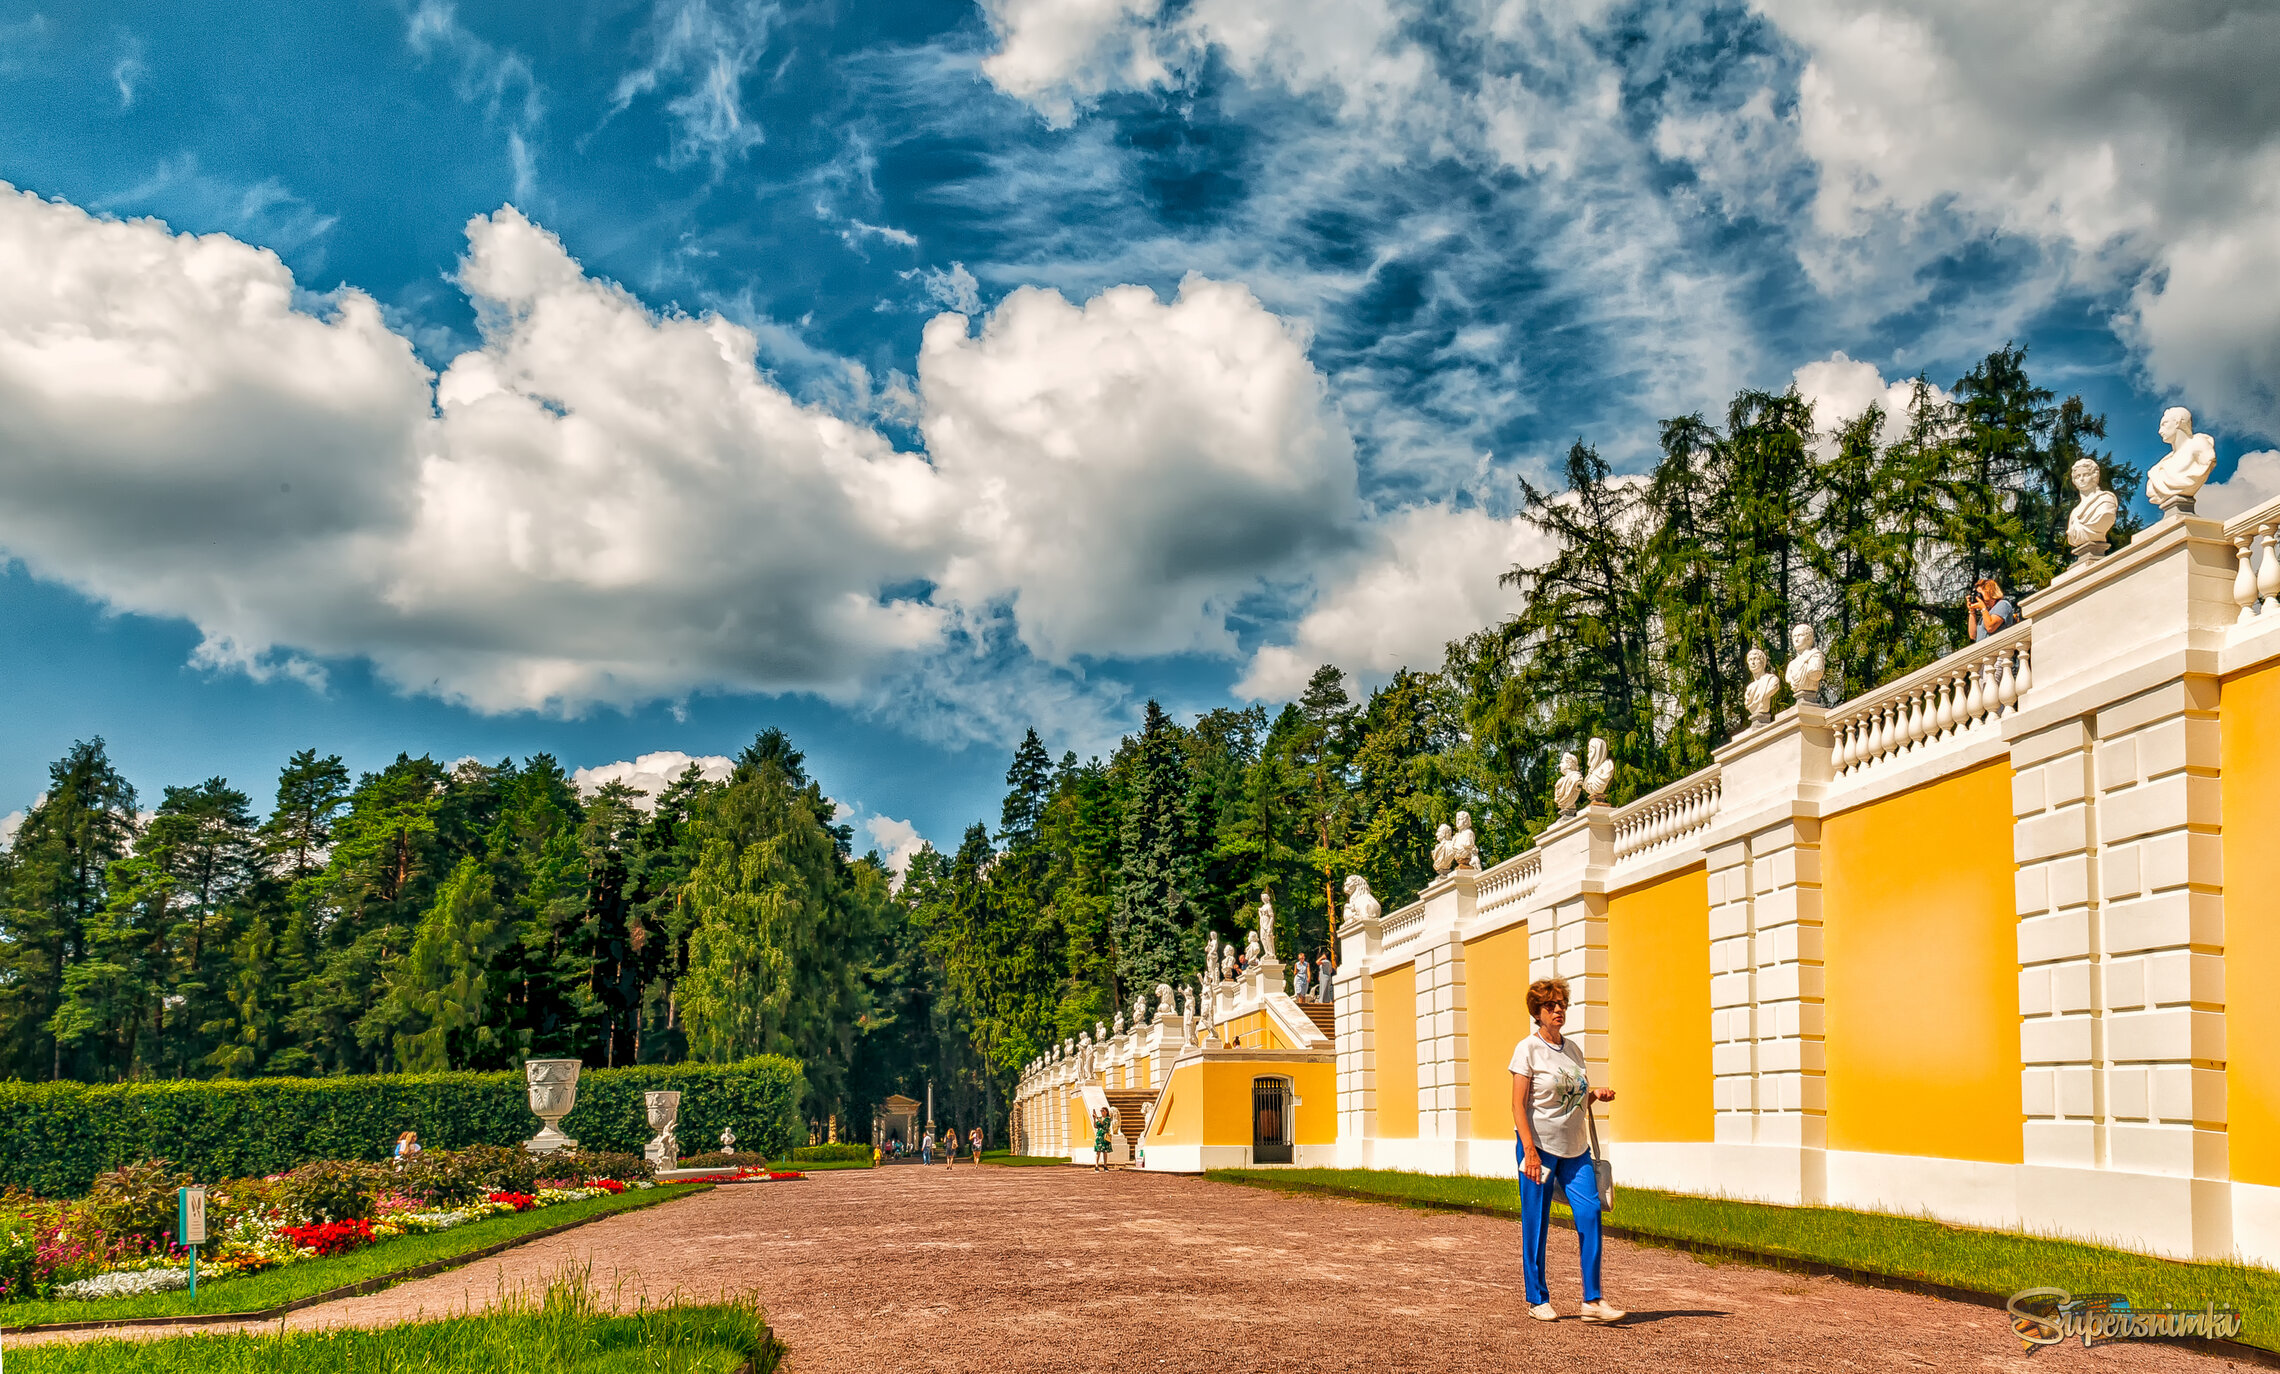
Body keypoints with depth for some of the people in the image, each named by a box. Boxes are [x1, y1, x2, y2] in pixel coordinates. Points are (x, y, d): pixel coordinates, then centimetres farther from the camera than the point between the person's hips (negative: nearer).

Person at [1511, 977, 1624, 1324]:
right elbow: (1518, 1104, -11)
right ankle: (1537, 1299, 13)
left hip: (1575, 1148, 5)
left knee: (1589, 1212, -6)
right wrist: (1530, 1151, -19)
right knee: (1536, 1224, 0)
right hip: (1539, 1146, -5)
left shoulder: (1573, 1049, 12)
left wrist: (1596, 1094, 0)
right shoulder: (1528, 1049, -7)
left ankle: (1592, 1299, -1)